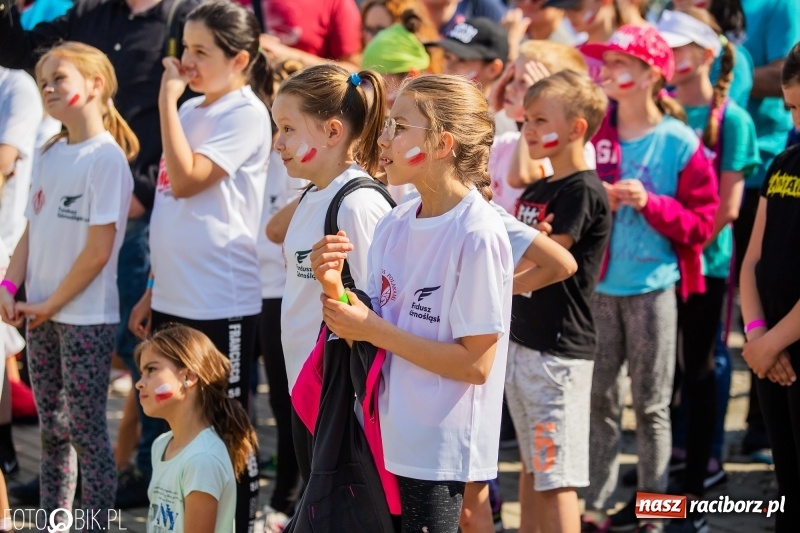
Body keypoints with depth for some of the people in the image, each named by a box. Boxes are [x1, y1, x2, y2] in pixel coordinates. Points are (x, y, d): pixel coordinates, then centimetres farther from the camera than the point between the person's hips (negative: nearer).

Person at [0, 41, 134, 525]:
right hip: (43, 316, 7)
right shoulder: (51, 154, 9)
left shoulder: (106, 158, -12)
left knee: (86, 430, -3)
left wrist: (51, 304, -12)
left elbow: (98, 250, -16)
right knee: (52, 429, 13)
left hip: (87, 317, -7)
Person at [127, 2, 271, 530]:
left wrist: (167, 100, -17)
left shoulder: (246, 115, -11)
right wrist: (153, 290, 18)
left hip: (221, 305, -8)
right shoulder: (190, 110, 12)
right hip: (174, 300, 8)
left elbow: (186, 180, -21)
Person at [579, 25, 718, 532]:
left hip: (653, 287, -2)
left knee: (651, 405, 5)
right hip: (596, 285, 3)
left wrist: (650, 203, -17)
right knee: (598, 399, 6)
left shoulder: (680, 143, -5)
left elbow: (702, 223, -3)